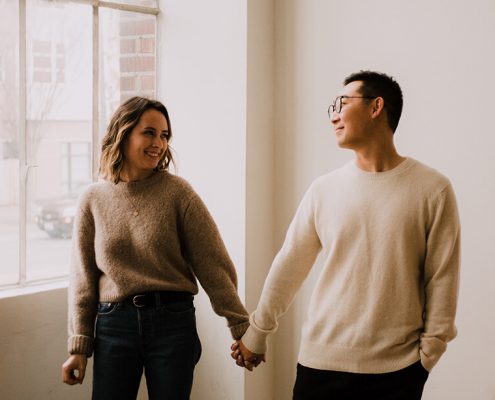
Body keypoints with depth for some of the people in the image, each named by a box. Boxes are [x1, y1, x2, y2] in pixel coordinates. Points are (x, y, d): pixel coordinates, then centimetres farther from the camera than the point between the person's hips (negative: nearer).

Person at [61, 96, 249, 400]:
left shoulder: (177, 192, -3)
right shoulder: (94, 199, 3)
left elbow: (213, 264, -4)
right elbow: (84, 278, 5)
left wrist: (241, 326, -7)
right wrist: (79, 347, 3)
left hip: (173, 321, -1)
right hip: (114, 324, 2)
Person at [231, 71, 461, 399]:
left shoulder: (433, 190, -3)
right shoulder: (325, 190, 3)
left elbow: (441, 278, -2)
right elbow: (288, 267, 7)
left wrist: (430, 351, -4)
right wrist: (257, 333, 11)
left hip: (398, 369, -2)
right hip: (322, 362, 2)